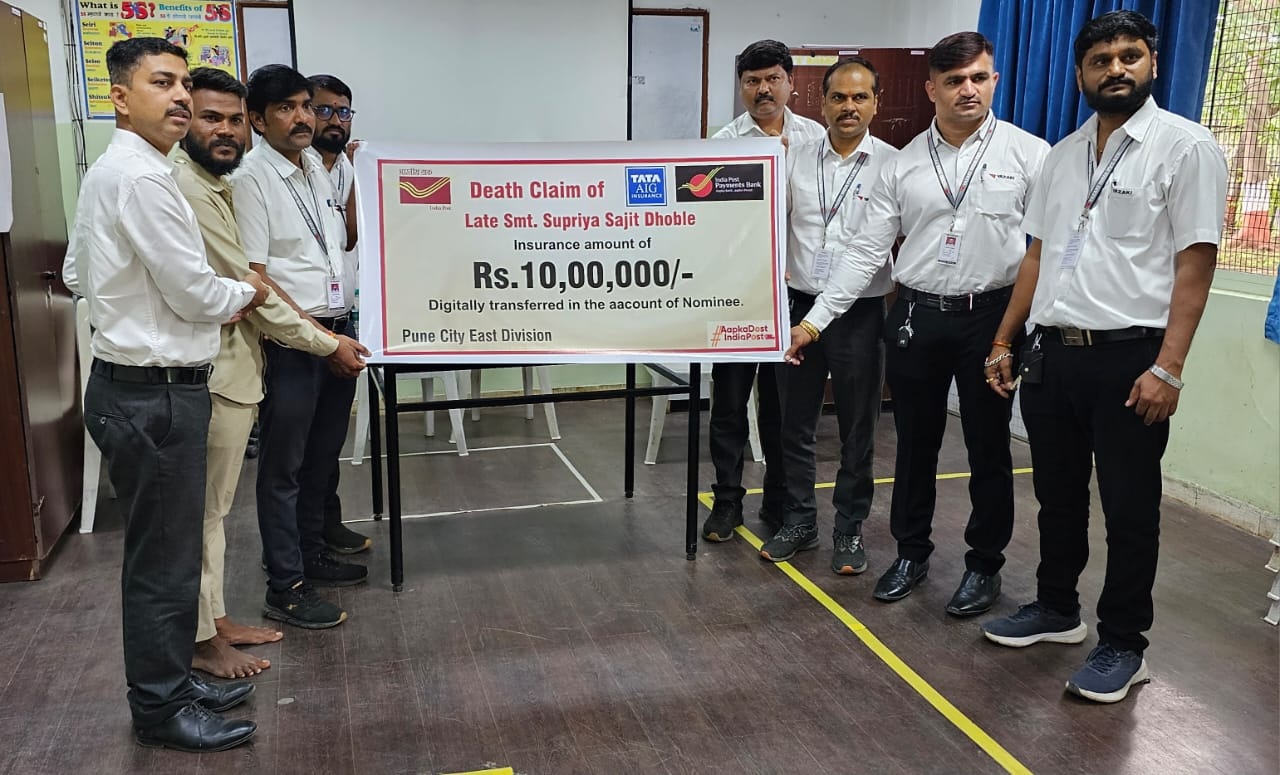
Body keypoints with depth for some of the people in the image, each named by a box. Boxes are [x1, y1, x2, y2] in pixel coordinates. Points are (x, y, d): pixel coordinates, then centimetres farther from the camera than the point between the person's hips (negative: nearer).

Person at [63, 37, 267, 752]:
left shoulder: (105, 173, 13)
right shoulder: (141, 177, -19)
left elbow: (77, 275, 21)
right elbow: (196, 294, -17)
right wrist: (246, 291, 2)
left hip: (129, 385, 10)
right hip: (155, 394, -10)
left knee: (163, 551, 20)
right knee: (165, 559, 3)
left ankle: (173, 682, 34)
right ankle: (161, 711, 19)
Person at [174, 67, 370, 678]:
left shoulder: (214, 185, 15)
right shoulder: (187, 190, -18)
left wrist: (319, 330, 9)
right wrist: (326, 344, -9)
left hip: (233, 367, 10)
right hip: (213, 373, -10)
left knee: (212, 506, 17)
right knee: (203, 509, 2)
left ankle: (216, 620, 29)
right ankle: (202, 640, 15)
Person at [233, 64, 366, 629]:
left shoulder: (317, 170, 12)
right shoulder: (250, 179, -11)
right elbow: (254, 276, -16)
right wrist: (314, 333, -18)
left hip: (336, 332, 8)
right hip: (289, 343, -8)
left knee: (323, 455, 18)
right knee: (284, 466, 1)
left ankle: (312, 553, 33)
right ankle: (286, 590, 9)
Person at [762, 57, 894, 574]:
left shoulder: (893, 164, -3)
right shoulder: (796, 159, 5)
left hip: (860, 313, -3)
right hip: (800, 307, 3)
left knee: (857, 430, 8)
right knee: (796, 424, 12)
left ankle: (849, 530, 23)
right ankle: (799, 522, 27)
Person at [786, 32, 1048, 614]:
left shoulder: (1030, 154, -3)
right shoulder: (903, 165, 4)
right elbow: (865, 250, 3)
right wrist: (814, 320, -2)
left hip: (991, 316, -2)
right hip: (916, 317, 2)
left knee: (988, 448, 9)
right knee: (915, 443, 13)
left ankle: (984, 565, 26)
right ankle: (910, 553, 31)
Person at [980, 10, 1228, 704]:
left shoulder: (1185, 147, -5)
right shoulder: (1064, 153, 13)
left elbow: (1195, 263, -10)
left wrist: (1167, 367, -18)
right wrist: (1004, 341, 11)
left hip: (1129, 359, -5)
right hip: (1052, 353, 6)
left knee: (1129, 510, 5)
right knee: (1057, 496, 17)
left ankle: (1122, 645, 20)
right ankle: (1057, 609, 35)